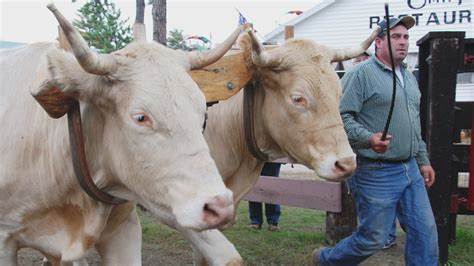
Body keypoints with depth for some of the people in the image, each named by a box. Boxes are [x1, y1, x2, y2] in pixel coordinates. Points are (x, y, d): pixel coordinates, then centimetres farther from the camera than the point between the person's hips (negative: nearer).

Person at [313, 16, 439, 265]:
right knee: (373, 240, 3)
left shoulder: (409, 77, 17)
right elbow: (342, 116, -19)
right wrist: (368, 139, -33)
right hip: (376, 172, -8)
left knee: (425, 232, 8)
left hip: (410, 170, 8)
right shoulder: (361, 73, -11)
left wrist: (423, 160, 22)